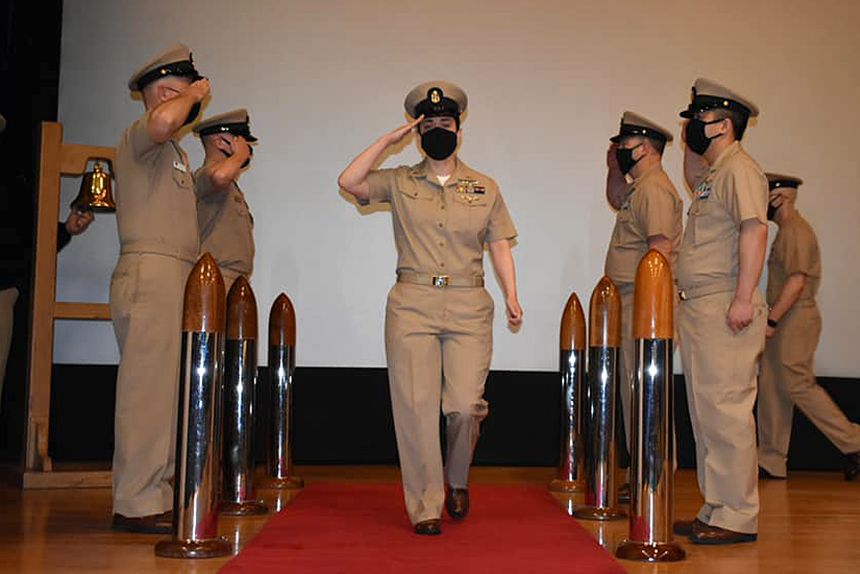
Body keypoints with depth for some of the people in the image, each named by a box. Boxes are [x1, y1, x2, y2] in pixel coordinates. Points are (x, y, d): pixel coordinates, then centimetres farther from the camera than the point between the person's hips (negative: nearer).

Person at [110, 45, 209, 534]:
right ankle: (137, 503, -8)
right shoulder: (140, 135, -3)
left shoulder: (173, 151, 26)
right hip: (151, 274, -10)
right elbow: (165, 119, -27)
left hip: (176, 279, 10)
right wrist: (193, 94, -11)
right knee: (148, 389, -11)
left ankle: (156, 492, 14)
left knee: (166, 390, 9)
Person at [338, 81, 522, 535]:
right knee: (416, 406, -3)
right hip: (411, 306, 0)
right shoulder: (400, 183, 11)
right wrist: (388, 140, 2)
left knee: (465, 405, -8)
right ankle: (426, 507, 7)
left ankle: (457, 480, 22)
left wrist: (511, 297, -1)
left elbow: (500, 246, 11)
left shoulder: (485, 188, 13)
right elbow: (349, 182, -3)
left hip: (468, 309, 0)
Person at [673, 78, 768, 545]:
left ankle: (738, 516, -4)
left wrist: (743, 298, -26)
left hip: (723, 310, -10)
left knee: (725, 411, -9)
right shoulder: (715, 171, 21)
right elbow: (692, 180, 46)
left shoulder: (739, 169, -9)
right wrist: (691, 144, 31)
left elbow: (754, 230, -20)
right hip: (698, 309, 10)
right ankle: (715, 510, 19)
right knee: (705, 413, 12)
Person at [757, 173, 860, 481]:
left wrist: (771, 320, -21)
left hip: (796, 319, -10)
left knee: (798, 386, -8)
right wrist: (772, 321, 17)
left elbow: (796, 281, -21)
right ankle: (771, 461, 12)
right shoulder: (787, 230, 18)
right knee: (771, 388, 8)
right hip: (786, 321, 10)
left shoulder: (795, 230, -13)